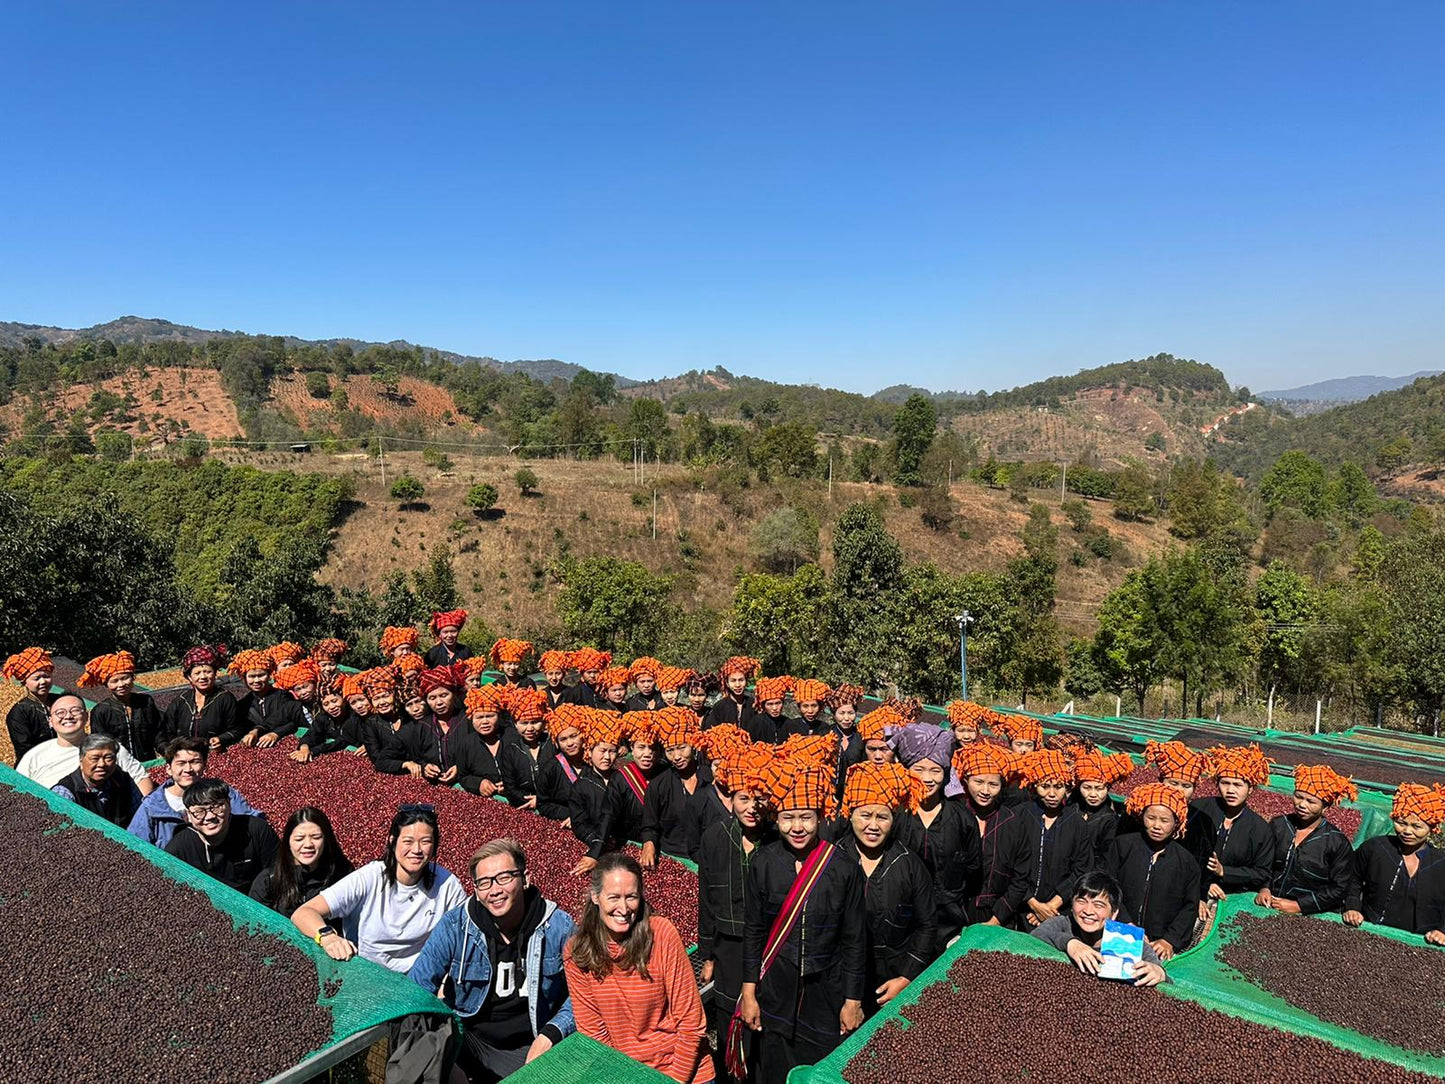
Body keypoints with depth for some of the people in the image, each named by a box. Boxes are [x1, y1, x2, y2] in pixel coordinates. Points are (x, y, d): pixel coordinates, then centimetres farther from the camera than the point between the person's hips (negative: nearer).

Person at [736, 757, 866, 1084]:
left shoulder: (844, 869, -11)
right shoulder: (763, 864, -6)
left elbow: (855, 940, -3)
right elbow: (753, 931, 1)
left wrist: (853, 1000, -1)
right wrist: (748, 993, 2)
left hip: (825, 993, -1)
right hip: (775, 991, 1)